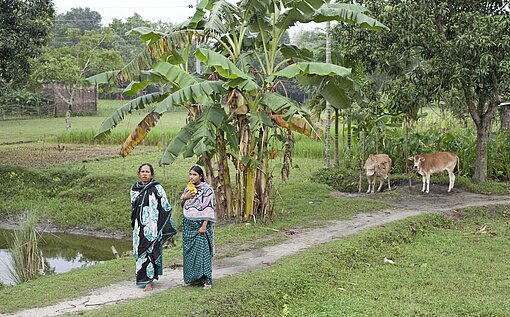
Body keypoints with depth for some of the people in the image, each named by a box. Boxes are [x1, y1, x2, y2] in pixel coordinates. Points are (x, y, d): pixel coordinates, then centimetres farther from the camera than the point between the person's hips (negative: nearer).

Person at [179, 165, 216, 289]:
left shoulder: (207, 189, -9)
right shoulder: (188, 188, 11)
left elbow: (209, 209, -13)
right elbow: (181, 204, 18)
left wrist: (204, 226, -19)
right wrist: (184, 198, -4)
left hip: (200, 224, -7)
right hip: (188, 224, 7)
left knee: (202, 250, -8)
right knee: (189, 250, 8)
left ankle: (206, 279, -3)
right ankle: (192, 278, 17)